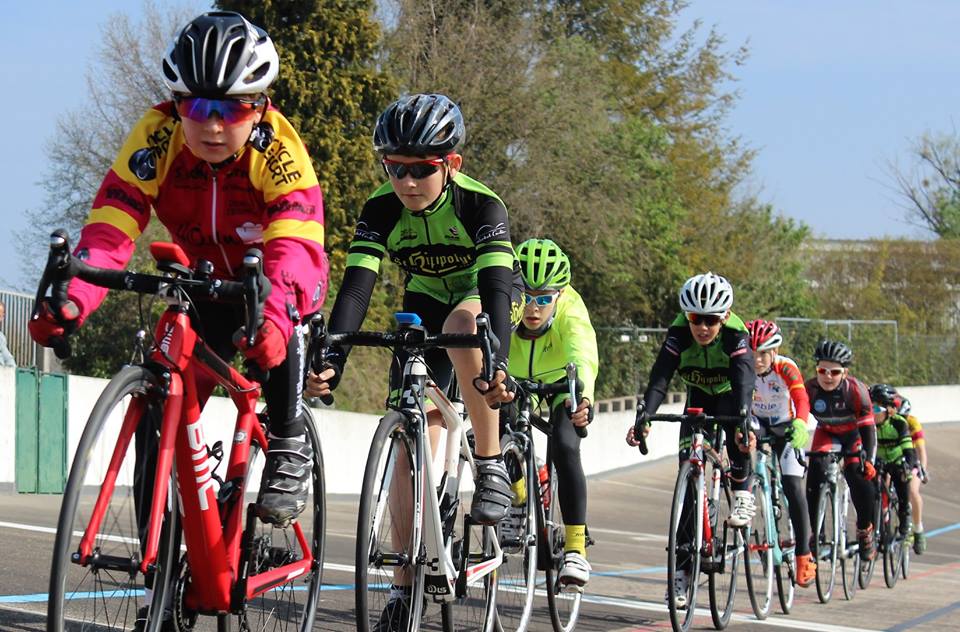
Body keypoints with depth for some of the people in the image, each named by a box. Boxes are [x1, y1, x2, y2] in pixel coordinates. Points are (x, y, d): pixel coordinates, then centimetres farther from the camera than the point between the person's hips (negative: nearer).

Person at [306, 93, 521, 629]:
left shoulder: (481, 205, -31)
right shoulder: (383, 209, -22)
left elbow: (496, 286, -41)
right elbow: (356, 286, -30)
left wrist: (496, 362, -57)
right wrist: (331, 358, -46)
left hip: (485, 295, -3)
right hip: (426, 302, 3)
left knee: (460, 324, -39)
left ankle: (492, 466, -25)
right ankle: (405, 586, -3)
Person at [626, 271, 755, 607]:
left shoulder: (736, 335, -31)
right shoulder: (679, 333, -27)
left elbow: (744, 382, -45)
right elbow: (659, 378, -36)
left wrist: (743, 423, -63)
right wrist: (642, 418, -53)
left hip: (729, 398, -2)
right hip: (698, 400, 2)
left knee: (736, 432, -38)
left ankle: (742, 494, -14)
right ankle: (681, 569, -8)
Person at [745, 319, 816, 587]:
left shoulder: (786, 368, -26)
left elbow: (801, 400, -40)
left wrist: (800, 426, -60)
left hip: (788, 430, -3)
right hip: (759, 428, 3)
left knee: (792, 486, -15)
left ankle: (804, 555, -8)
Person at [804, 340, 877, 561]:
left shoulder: (855, 389, -31)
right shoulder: (810, 388, -27)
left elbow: (867, 426, -28)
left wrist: (868, 459, -37)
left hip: (855, 434, -1)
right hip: (827, 433, 2)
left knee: (860, 477, -21)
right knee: (816, 469, -25)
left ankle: (865, 530, 4)